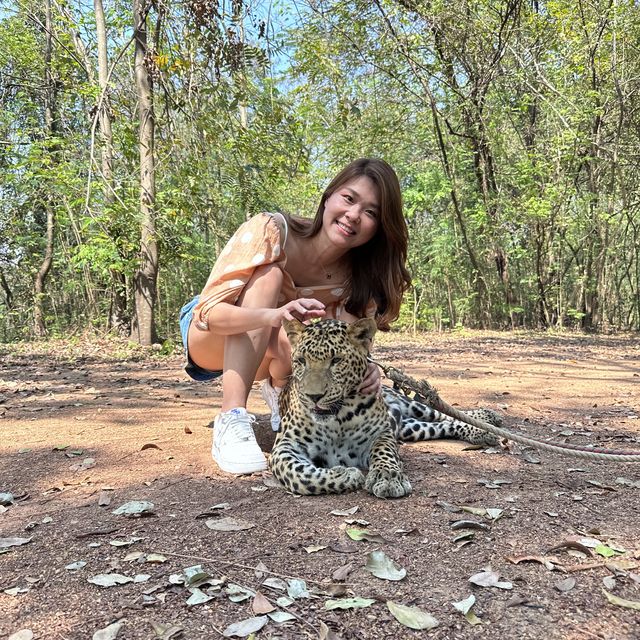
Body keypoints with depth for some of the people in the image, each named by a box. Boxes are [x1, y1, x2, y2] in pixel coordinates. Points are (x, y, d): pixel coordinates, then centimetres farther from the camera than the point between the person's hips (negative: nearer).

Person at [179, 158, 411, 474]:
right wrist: (274, 316, -55)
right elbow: (207, 310, -36)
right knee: (268, 276, -31)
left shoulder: (359, 276, -19)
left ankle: (279, 389, 8)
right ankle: (231, 421, -33)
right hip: (209, 338, -4)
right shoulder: (271, 230, -31)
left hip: (263, 354, 5)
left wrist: (366, 369, -46)